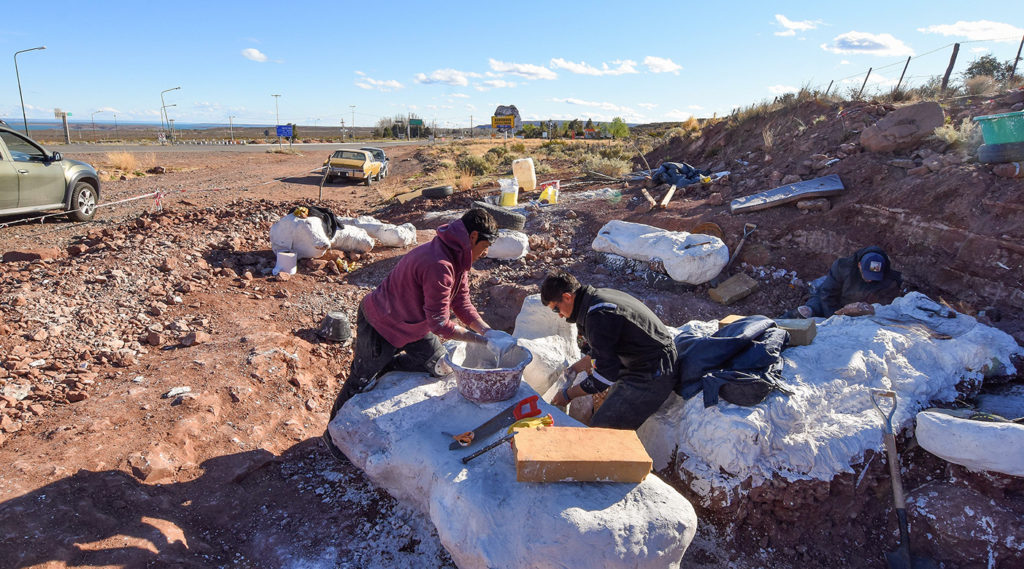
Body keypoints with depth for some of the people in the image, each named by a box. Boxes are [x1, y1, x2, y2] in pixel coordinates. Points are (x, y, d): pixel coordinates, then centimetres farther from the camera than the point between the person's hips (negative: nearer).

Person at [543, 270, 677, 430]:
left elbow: (606, 374, -19)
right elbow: (605, 350, 23)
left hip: (651, 377, -11)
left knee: (601, 428, -13)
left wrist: (568, 394, -6)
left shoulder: (598, 315, -22)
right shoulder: (600, 295, 9)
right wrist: (573, 369, 26)